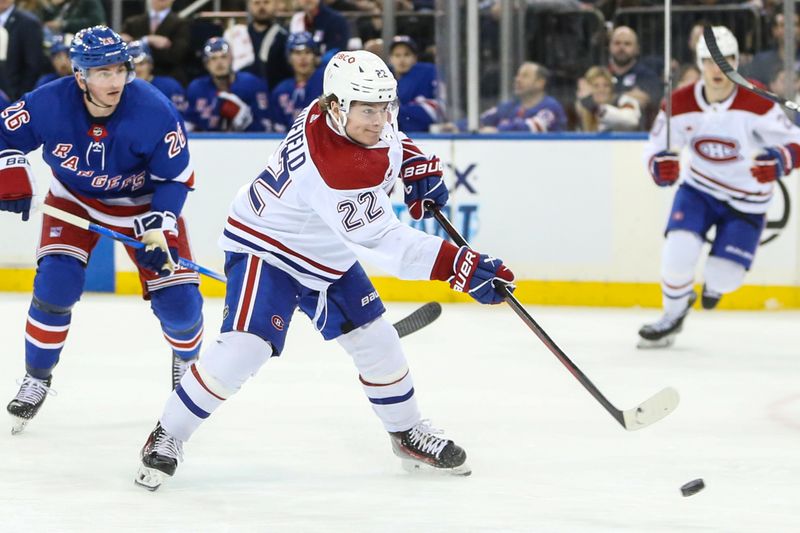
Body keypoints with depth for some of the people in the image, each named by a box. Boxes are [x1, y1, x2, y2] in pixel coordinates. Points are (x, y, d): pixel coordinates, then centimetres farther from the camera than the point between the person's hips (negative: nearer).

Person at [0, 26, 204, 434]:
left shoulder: (155, 112, -29)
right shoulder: (49, 104, -26)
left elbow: (176, 178, -18)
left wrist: (157, 230, -27)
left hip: (143, 201, -1)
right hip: (74, 198, 1)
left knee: (178, 300, -7)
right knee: (55, 282, -20)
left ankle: (187, 359, 29)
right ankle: (36, 379, 1)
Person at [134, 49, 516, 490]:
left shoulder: (347, 111, -13)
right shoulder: (331, 169, -38)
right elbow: (382, 241, -38)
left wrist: (418, 166, 2)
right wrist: (460, 265, -42)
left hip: (327, 256, 9)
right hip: (265, 249, -9)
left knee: (376, 340, 8)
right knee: (244, 347, -22)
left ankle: (408, 435, 28)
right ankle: (167, 437, -8)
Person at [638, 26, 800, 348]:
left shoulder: (756, 104, -23)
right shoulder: (680, 105, -13)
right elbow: (657, 148, -1)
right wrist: (660, 166, -26)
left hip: (747, 200, -1)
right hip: (699, 188, 1)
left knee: (725, 275, -5)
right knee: (679, 250, -22)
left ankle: (715, 284, 38)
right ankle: (674, 314, 8)